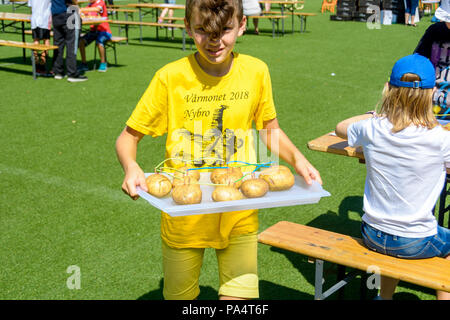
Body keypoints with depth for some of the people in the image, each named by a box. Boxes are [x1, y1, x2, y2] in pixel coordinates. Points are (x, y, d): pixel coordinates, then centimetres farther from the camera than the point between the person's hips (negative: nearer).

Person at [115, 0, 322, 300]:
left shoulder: (256, 72, -5)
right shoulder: (171, 78, -13)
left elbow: (270, 130, 10)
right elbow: (128, 137, -5)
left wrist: (297, 159, -7)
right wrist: (131, 168, -25)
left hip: (239, 215, 1)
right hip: (183, 215, -1)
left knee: (240, 294, -2)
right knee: (179, 295, 15)